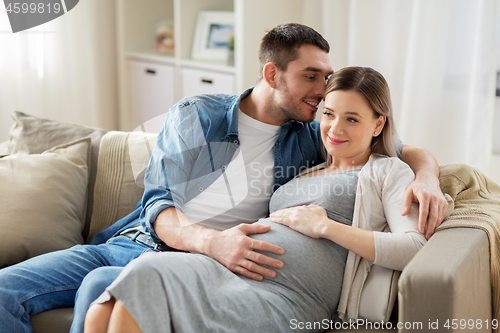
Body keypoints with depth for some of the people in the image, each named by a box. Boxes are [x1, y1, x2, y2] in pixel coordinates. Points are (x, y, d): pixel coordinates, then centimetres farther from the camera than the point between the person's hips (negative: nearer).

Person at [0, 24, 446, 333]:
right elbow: (157, 206, -6)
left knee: (101, 286, -33)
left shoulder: (310, 138, 6)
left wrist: (426, 176, -15)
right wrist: (212, 241, -27)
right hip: (130, 242, 2)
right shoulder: (192, 118, 3)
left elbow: (408, 150, 10)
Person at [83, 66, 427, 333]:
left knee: (145, 276, -30)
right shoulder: (307, 172, 33)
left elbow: (414, 248, -5)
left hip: (283, 299, -6)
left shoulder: (389, 171, 14)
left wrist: (324, 226, -7)